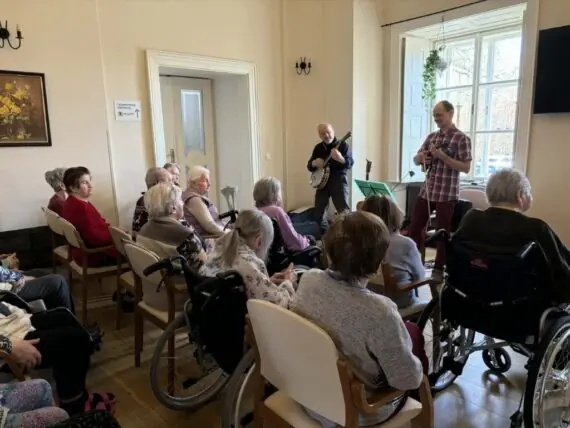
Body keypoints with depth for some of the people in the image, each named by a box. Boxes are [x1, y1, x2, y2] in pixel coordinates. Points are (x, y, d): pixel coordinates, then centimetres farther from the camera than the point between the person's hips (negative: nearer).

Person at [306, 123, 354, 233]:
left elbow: (350, 163, -14)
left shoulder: (343, 145, -4)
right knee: (318, 211, 7)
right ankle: (324, 233, 24)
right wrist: (314, 163, -11)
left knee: (344, 210, -13)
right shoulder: (318, 148, 10)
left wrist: (340, 159, -35)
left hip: (338, 180, -5)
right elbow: (309, 166, 13)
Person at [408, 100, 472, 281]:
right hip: (426, 191, 6)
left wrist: (442, 156, -20)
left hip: (447, 194, -6)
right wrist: (421, 157, -9)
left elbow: (466, 167, -12)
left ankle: (438, 269, 17)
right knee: (414, 227, 8)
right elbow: (415, 159, 15)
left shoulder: (461, 138, -6)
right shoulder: (431, 136, 11)